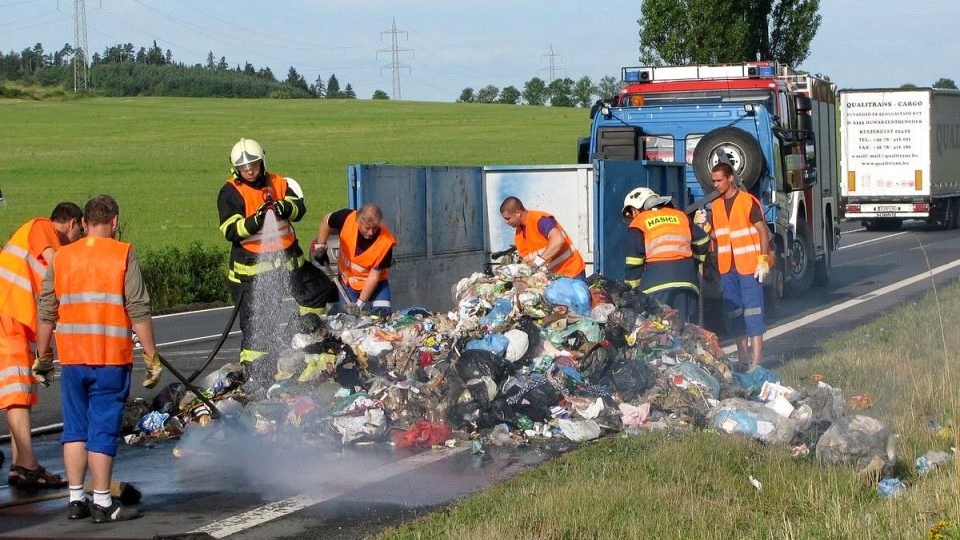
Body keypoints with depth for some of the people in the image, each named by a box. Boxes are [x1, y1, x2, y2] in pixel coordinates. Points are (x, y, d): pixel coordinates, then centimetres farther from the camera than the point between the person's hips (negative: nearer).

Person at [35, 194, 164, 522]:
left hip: (71, 358, 4)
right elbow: (138, 311, -9)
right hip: (111, 359, -4)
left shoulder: (62, 257, 7)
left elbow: (46, 313, 8)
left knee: (75, 429, 13)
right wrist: (152, 356, -4)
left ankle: (76, 500, 16)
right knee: (103, 430, 0)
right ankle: (102, 504, 4)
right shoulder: (123, 254, -5)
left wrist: (42, 356, 17)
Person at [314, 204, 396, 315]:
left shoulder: (386, 242, -29)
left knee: (383, 314, -19)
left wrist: (360, 302, -27)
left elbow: (374, 275, -25)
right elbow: (326, 221, 0)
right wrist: (320, 246, -5)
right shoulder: (347, 218, -24)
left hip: (375, 282, -2)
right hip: (347, 279, 2)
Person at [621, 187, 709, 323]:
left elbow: (634, 261, -1)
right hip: (687, 278, 4)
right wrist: (692, 262, 33)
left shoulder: (639, 223, 5)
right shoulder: (679, 216, 16)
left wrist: (632, 289, 5)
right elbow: (702, 241, 20)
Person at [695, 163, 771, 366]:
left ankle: (755, 362, -10)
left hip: (749, 266, -7)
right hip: (727, 267, 7)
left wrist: (763, 260, -15)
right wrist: (704, 225, -4)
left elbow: (763, 231, -8)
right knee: (734, 313, 11)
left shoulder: (748, 201, -8)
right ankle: (743, 359, 20)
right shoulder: (716, 205, 13)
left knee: (752, 313, -8)